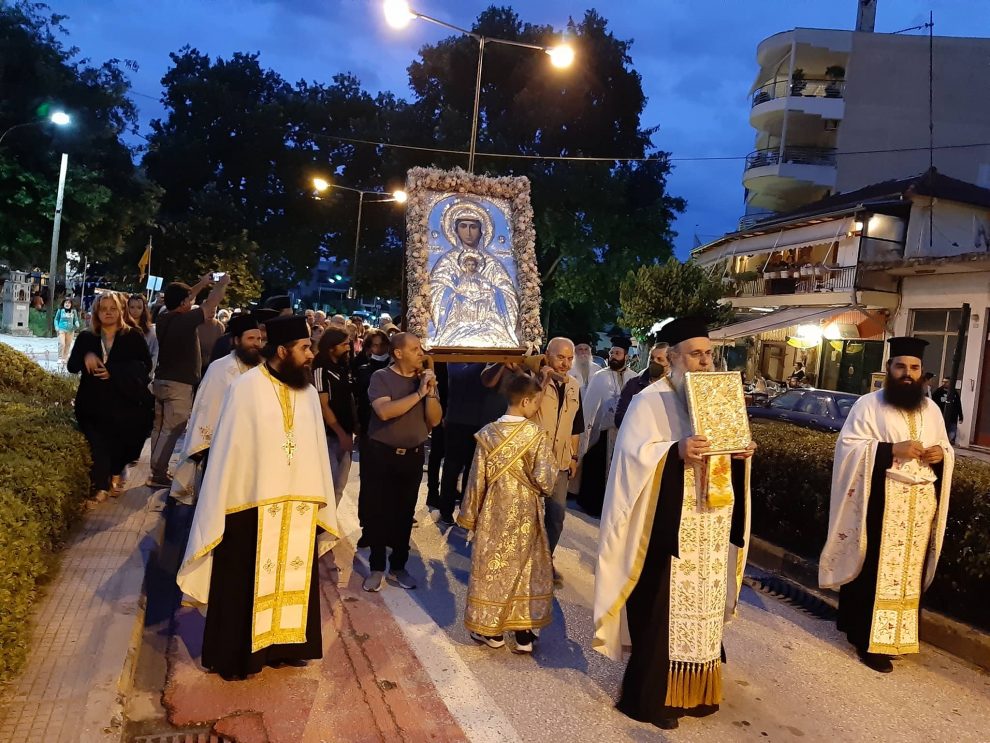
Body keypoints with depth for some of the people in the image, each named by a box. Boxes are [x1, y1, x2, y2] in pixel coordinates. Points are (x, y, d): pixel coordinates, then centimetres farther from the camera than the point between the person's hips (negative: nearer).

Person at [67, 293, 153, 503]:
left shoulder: (133, 337, 0)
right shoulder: (86, 338, 7)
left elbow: (145, 366, -6)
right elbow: (71, 366, 6)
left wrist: (113, 372, -17)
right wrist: (86, 356, -17)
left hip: (124, 403, -1)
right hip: (94, 404, 1)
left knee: (121, 445, 8)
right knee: (99, 445, -6)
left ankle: (115, 474, 34)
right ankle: (100, 486, 7)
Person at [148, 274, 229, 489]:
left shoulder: (163, 320, 6)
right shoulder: (185, 320, -16)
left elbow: (181, 300, 23)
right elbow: (210, 304, -7)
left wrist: (201, 284, 30)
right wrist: (223, 283, 9)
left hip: (161, 381, 8)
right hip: (180, 385, -8)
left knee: (160, 428, 13)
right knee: (171, 431, -5)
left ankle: (158, 469, 21)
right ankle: (158, 474, -4)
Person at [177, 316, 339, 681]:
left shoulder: (307, 391, 3)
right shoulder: (246, 388, -12)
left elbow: (315, 450, 6)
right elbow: (227, 450, -9)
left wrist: (319, 503, 6)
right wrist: (219, 510, -8)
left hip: (298, 505, 5)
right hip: (252, 505, -5)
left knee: (291, 580, 16)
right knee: (244, 584, 9)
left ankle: (282, 645, 32)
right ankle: (234, 655, 25)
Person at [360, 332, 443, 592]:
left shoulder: (425, 379, 4)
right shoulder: (381, 377, -9)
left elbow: (434, 420, -1)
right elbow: (384, 411, -26)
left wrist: (430, 392, -16)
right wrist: (418, 393, -23)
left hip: (412, 455, 4)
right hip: (381, 454, -3)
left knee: (405, 513, 11)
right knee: (377, 511, 5)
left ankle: (398, 566, 26)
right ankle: (377, 567, 20)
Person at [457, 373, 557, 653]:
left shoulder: (488, 434, -9)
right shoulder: (537, 435, -14)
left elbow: (477, 479, -4)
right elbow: (545, 481, -18)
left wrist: (470, 515, 6)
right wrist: (541, 489, 6)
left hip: (494, 512, 1)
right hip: (526, 513, -1)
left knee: (492, 567, 12)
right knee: (526, 568, 12)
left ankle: (491, 630, 23)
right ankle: (524, 634, 18)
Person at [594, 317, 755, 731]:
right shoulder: (651, 400, -10)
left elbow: (722, 449, 19)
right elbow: (635, 452, -17)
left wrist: (742, 453, -1)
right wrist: (676, 451, -30)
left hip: (711, 524, 7)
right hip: (669, 524, -7)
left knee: (702, 604, 15)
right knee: (663, 607, 0)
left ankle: (693, 689, 30)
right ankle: (650, 696, 14)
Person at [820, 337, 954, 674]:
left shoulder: (932, 410, 12)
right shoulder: (868, 404, -5)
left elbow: (947, 449, 19)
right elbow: (848, 446, -11)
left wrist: (940, 454, -5)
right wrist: (892, 450, -21)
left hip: (921, 504, 5)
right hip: (880, 503, -5)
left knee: (909, 570, 11)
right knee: (875, 570, -2)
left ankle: (897, 634, 24)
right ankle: (869, 639, 6)